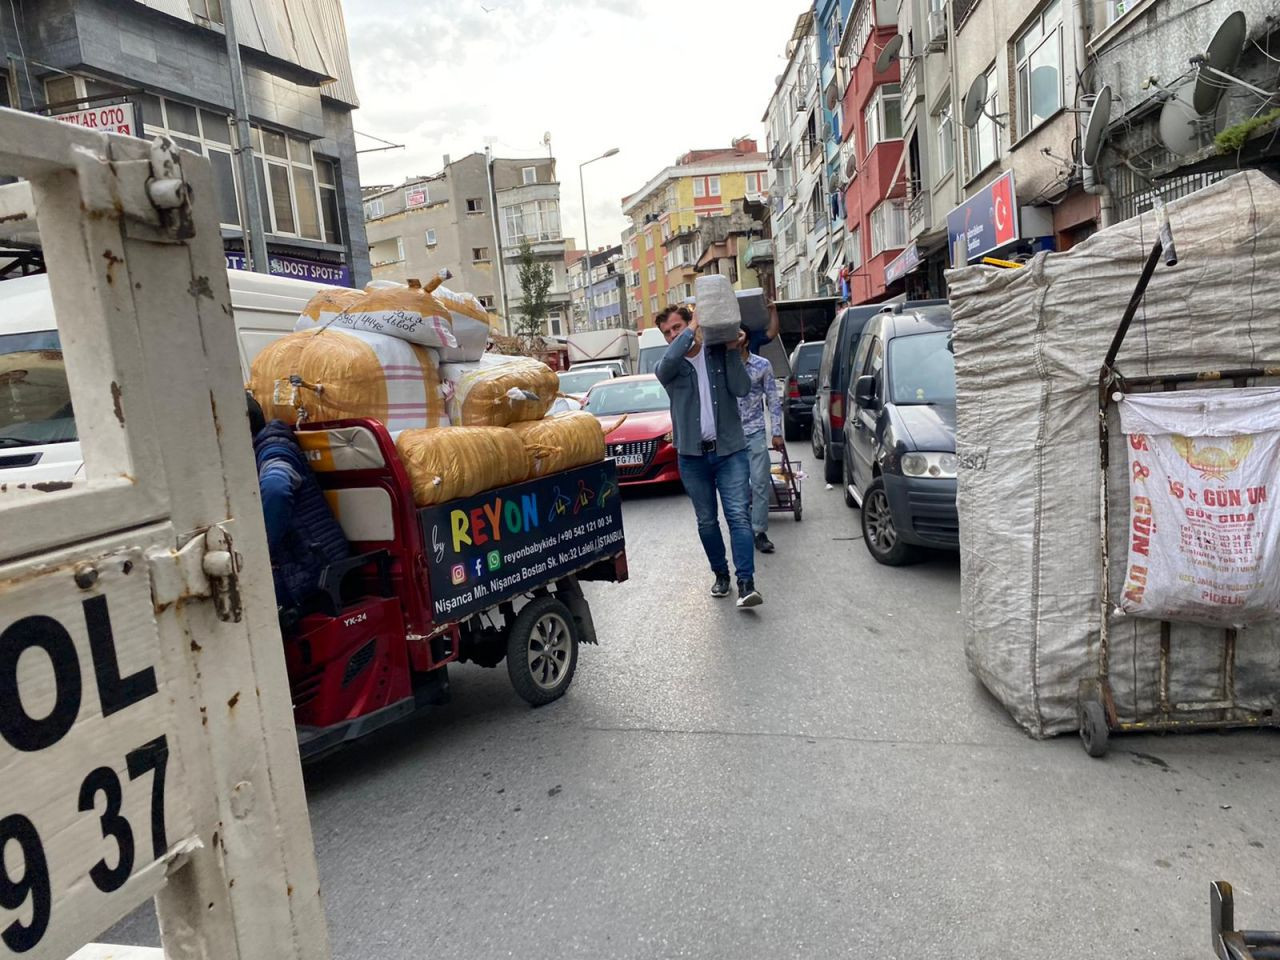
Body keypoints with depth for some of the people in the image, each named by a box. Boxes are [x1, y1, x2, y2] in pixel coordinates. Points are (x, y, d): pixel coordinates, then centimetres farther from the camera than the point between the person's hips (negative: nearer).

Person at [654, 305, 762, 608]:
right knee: (706, 521, 10)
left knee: (738, 515, -10)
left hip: (730, 450, -1)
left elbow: (742, 388, -7)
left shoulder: (719, 354, 5)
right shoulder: (669, 366, 4)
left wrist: (733, 351, -12)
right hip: (692, 455, 2)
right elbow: (667, 363, -22)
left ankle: (746, 583, -12)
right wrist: (692, 329, -14)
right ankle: (721, 574, 26)